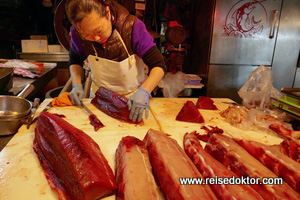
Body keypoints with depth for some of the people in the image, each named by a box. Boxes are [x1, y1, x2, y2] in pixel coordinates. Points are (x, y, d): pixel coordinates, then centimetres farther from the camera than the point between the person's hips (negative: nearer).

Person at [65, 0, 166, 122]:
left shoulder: (132, 26, -28)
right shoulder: (77, 34, -18)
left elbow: (159, 65, -26)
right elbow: (75, 60, 3)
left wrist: (144, 91, -42)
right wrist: (76, 84, -14)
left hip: (134, 98, -1)